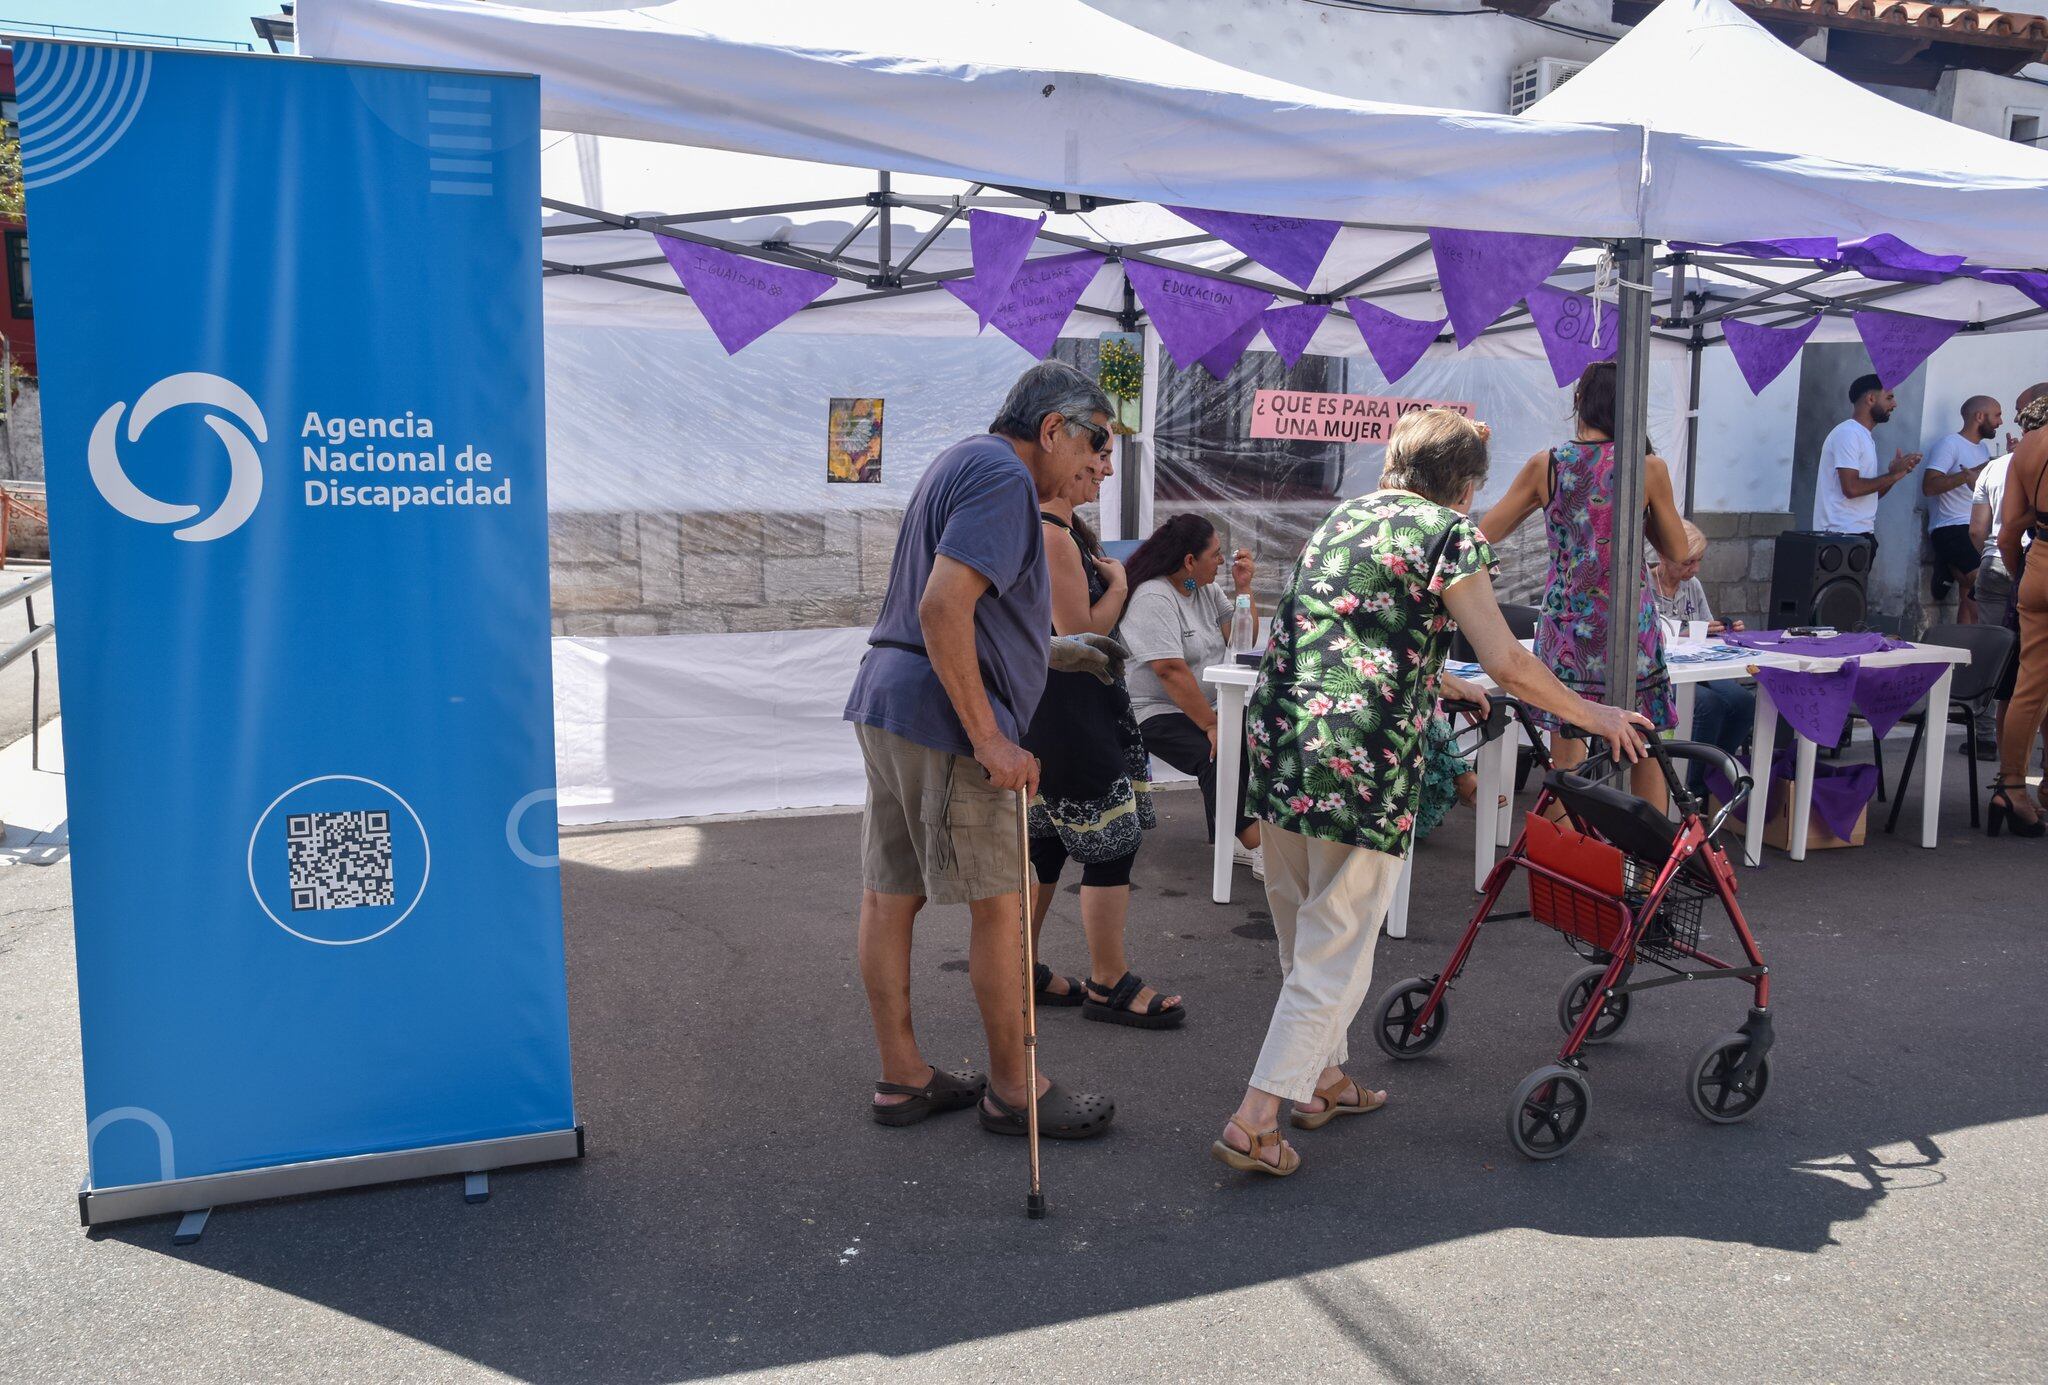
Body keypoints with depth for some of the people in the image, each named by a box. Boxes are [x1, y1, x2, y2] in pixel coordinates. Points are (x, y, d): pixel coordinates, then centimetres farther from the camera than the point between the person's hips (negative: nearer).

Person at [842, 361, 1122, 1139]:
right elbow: (942, 607, -24)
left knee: (889, 897, 12)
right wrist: (990, 738, -22)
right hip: (940, 719, -10)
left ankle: (902, 1077, 23)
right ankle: (1012, 1090, 13)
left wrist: (1051, 653, 25)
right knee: (997, 905, 1)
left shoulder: (964, 463, 20)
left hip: (885, 703, 10)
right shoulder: (1004, 475, -13)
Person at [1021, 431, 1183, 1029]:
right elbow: (1081, 632, -19)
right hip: (1066, 707, -11)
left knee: (1045, 845, 14)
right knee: (1111, 843, -3)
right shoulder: (1053, 536, -20)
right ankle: (1110, 985, 8)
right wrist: (1118, 584, -5)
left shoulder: (1065, 528, 14)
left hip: (1049, 708, 11)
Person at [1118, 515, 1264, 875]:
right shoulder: (1153, 599, -14)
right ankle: (1252, 843, -26)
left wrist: (1243, 587, 3)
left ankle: (1251, 835, -19)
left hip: (1208, 707, 8)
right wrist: (1211, 725, -23)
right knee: (1220, 756, -34)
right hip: (1161, 715, -8)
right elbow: (1171, 671, -22)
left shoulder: (1206, 591, 13)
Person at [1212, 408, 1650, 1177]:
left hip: (1277, 741, 7)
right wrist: (1592, 715, 8)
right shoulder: (1449, 533, -1)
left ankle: (1321, 1078, 37)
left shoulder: (1343, 517, 21)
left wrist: (1447, 685, 45)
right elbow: (1507, 662, -7)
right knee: (1337, 953, 2)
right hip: (1361, 764, -7)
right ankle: (1253, 1121, 2)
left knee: (1304, 936, 21)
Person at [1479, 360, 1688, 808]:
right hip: (1630, 627, -1)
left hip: (1565, 625, 1)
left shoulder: (1545, 466, -4)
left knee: (1566, 757, 9)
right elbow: (1677, 550, 5)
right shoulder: (1650, 468, -6)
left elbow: (1485, 533, 3)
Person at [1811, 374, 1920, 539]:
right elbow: (1851, 488, -20)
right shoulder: (1848, 433, -10)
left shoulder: (1865, 437, 20)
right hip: (1844, 533, -10)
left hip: (1861, 532, 10)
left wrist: (1896, 473, 4)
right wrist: (1893, 475, -9)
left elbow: (1871, 493, 19)